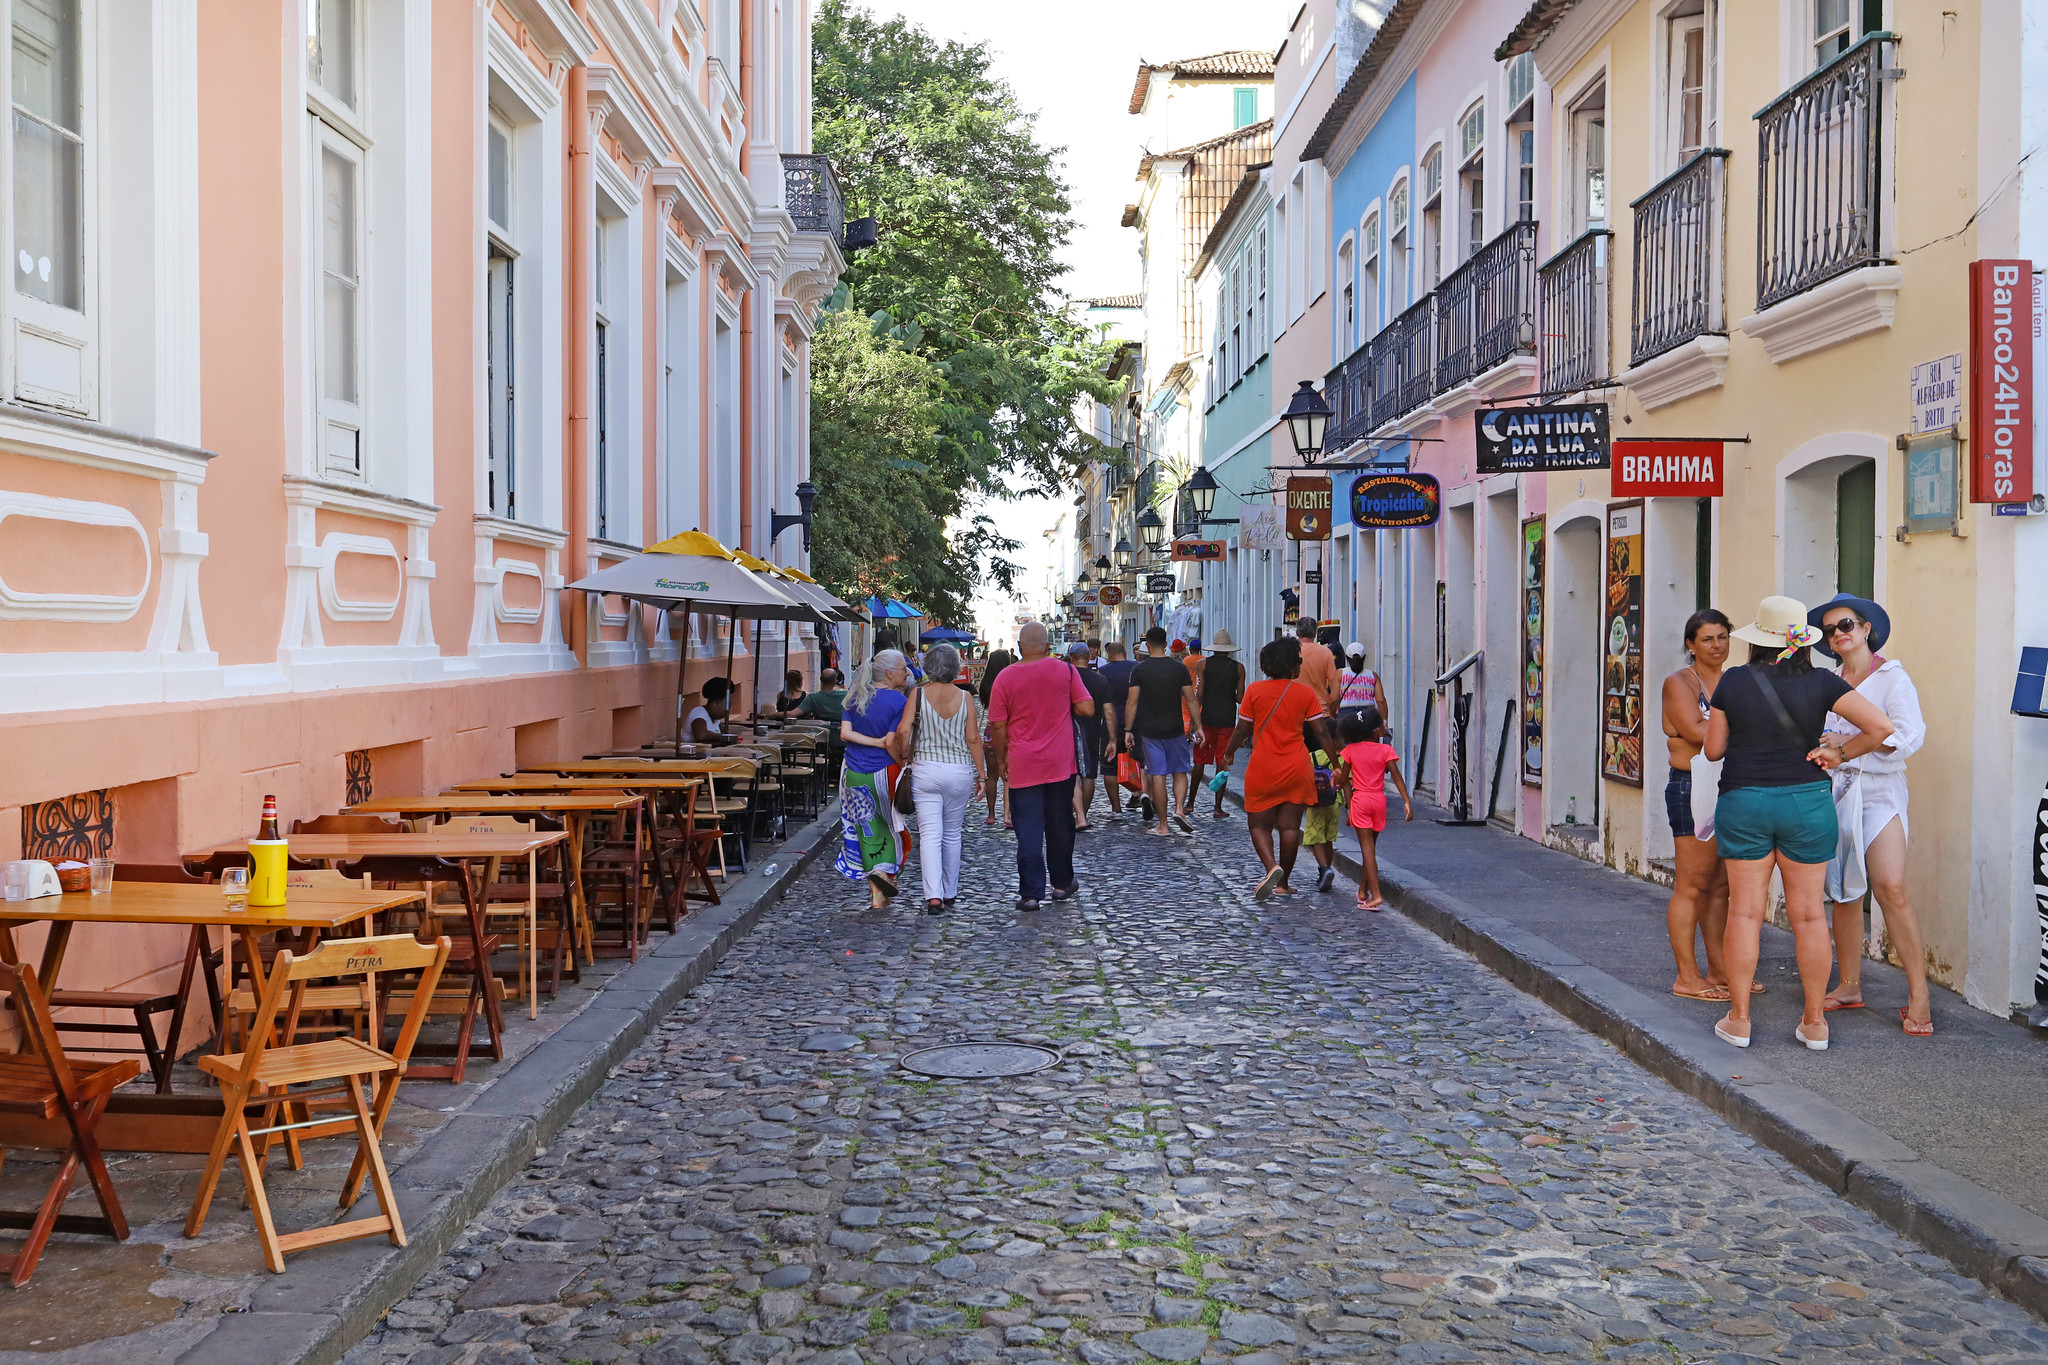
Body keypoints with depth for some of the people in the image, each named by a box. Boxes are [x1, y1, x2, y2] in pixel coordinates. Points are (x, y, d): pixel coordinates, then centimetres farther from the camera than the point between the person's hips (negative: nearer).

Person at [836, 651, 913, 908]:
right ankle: (885, 869, -1)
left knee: (868, 829, 9)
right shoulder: (898, 701, -12)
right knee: (892, 824, 16)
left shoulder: (856, 697, 6)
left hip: (854, 774, 5)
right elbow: (893, 744, -18)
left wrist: (875, 742, -7)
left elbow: (844, 733, -4)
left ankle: (877, 896, 9)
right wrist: (903, 761, -2)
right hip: (883, 773, -5)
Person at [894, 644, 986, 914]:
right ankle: (950, 893, 24)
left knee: (930, 834, -4)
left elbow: (903, 730, -11)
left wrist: (902, 756, 6)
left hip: (926, 770, -1)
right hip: (960, 771, 1)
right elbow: (973, 739, -1)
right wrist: (981, 775, 6)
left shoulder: (918, 694, -3)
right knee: (952, 834, 14)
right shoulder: (965, 698, -1)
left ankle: (934, 896, -16)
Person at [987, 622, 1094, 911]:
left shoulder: (1006, 677, -5)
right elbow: (1087, 708, -4)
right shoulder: (1065, 670, -3)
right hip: (1060, 763, 1)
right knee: (1059, 825, 15)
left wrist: (1001, 759, 10)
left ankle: (1031, 893, -2)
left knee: (1028, 830, 1)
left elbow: (998, 726, -3)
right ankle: (1062, 884, 26)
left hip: (1022, 766, -1)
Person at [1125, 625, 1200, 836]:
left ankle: (1163, 825, 4)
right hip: (1175, 730, 1)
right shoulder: (1179, 667, -1)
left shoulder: (1139, 670, -4)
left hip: (1150, 731, 0)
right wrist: (1196, 726, 7)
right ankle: (1179, 809, -10)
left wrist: (1128, 730, 1)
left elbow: (1132, 702, -5)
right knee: (1180, 772, 13)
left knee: (1157, 776, 2)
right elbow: (1191, 700, 0)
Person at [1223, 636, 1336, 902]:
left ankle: (1272, 866, -17)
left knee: (1259, 824, 8)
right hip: (1296, 768, 1)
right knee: (1289, 826, 7)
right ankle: (1283, 883, 11)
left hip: (1262, 769, -1)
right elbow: (1321, 733, -2)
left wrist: (1229, 753, 16)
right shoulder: (1306, 693, -3)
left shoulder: (1255, 691, -4)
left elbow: (1242, 730, 0)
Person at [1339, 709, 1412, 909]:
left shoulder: (1351, 750, -1)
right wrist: (1407, 801, -14)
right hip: (1379, 800, 1)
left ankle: (1376, 895, -18)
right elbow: (1396, 775, -12)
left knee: (1367, 848, -6)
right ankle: (1363, 892, 25)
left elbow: (1344, 779, 4)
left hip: (1360, 799, -1)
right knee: (1371, 847, 16)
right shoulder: (1386, 750, -4)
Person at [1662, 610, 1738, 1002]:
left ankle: (1719, 971, 15)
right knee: (1692, 884, -5)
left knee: (1721, 884, 9)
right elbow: (1696, 731, -17)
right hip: (1692, 789, -7)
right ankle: (1687, 977, -1)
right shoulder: (1679, 682, -4)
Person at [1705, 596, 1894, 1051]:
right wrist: (1838, 754, 0)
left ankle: (1738, 1019, 9)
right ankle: (1815, 1022, 14)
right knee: (1808, 912, 8)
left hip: (1743, 802, 0)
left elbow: (1712, 749, 3)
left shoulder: (1733, 682, -5)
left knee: (1744, 911, 6)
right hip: (1807, 803, 1)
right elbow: (1881, 727, -12)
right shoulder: (1820, 682, -5)